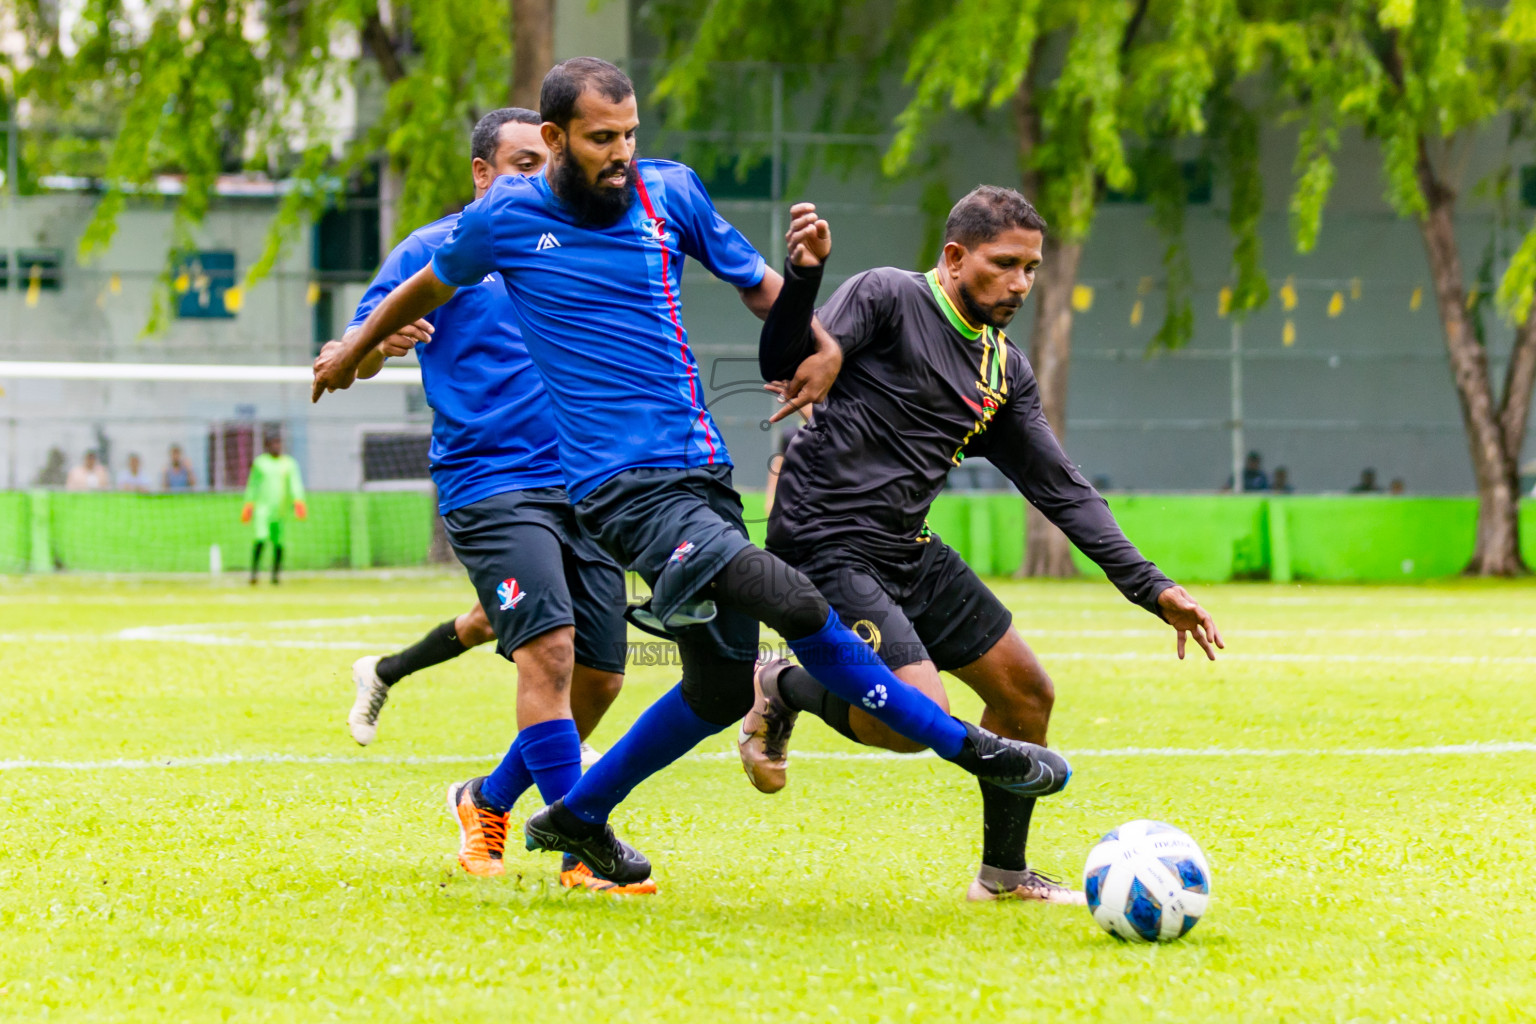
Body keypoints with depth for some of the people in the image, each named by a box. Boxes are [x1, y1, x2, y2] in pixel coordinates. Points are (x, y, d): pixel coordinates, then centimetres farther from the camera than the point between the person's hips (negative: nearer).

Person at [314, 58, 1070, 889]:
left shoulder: (670, 191, 6)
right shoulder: (505, 218, 0)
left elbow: (754, 282, 18)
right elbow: (429, 287, 19)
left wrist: (818, 343, -3)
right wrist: (353, 352, 34)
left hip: (703, 470, 6)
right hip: (621, 485, -6)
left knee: (722, 687, 12)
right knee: (793, 603, -24)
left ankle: (575, 818, 31)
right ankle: (966, 747, -14)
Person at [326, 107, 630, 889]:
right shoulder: (437, 251, 2)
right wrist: (379, 342, -24)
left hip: (582, 486, 6)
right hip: (489, 482, -6)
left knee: (597, 679, 2)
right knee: (550, 648, -23)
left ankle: (487, 803, 24)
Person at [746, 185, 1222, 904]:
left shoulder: (1006, 370, 12)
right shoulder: (887, 297, -10)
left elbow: (1061, 490, 13)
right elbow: (785, 363, -20)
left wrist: (1150, 588, 7)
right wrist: (804, 275, -38)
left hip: (910, 551, 8)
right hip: (826, 543, -8)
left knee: (1027, 695, 9)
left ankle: (1005, 872, 28)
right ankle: (784, 690, 6)